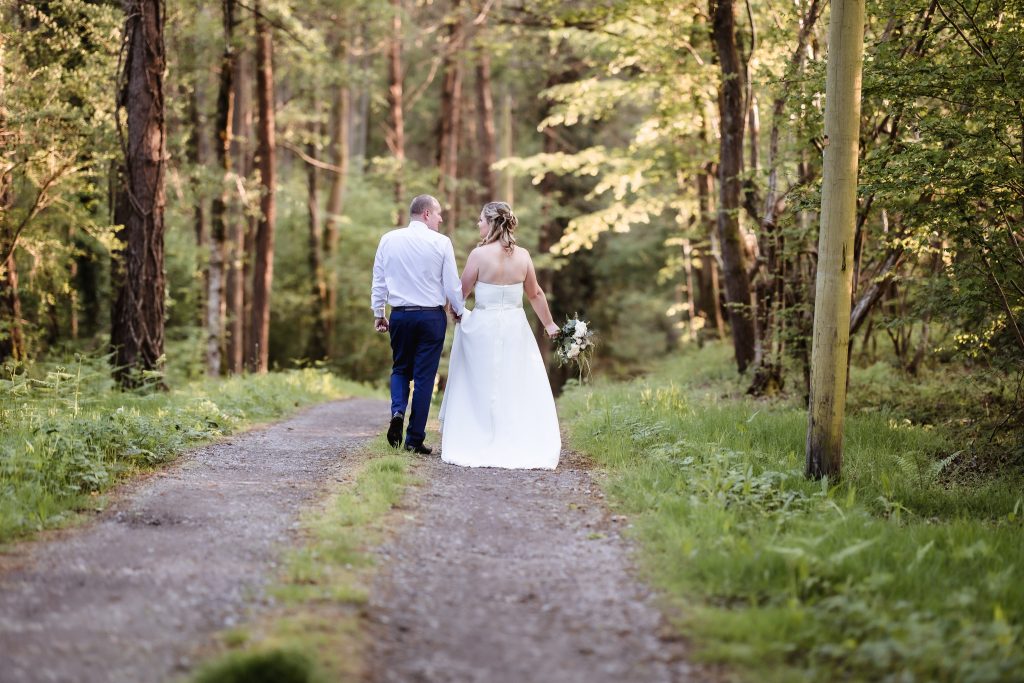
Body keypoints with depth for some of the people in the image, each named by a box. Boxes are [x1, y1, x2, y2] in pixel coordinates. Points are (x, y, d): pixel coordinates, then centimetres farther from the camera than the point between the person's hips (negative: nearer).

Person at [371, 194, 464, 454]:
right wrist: (458, 310, 13)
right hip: (432, 316, -3)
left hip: (400, 315, 3)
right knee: (424, 376, 4)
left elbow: (378, 281, 7)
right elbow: (452, 284, -4)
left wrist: (378, 313, 17)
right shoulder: (440, 242, -7)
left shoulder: (388, 240, 2)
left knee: (400, 369, 20)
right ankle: (415, 439, 5)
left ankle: (397, 411, -7)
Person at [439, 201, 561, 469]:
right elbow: (535, 294, 9)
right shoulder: (522, 255, 0)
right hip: (515, 327, 3)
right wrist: (549, 324, 20)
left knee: (481, 389, 8)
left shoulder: (479, 254, -13)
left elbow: (462, 292, -5)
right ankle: (523, 445, 6)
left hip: (483, 326, -3)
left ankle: (480, 444, 11)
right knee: (520, 390, 8)